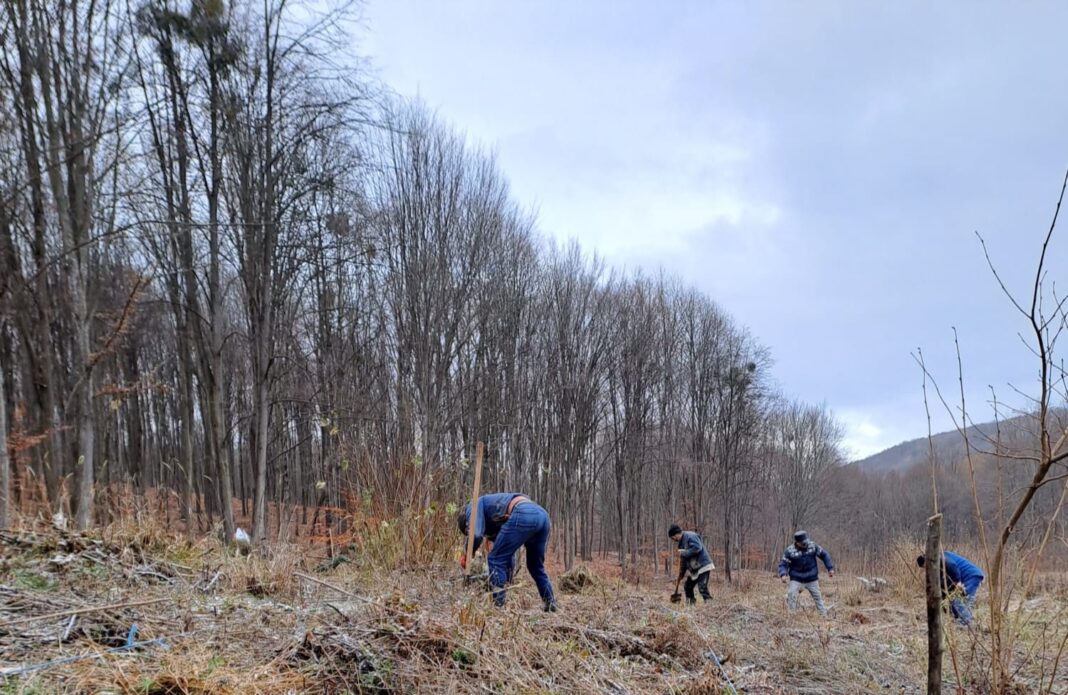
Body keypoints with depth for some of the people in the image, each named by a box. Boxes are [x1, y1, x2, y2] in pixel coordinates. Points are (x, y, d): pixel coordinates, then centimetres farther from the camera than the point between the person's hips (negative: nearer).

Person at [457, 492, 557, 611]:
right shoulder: (493, 518, 39)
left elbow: (476, 535, -1)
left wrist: (467, 556, 16)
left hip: (523, 515, -9)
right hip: (542, 514, 9)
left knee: (496, 560, 5)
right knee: (536, 565, 26)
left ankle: (498, 606, 4)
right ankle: (551, 604, 33)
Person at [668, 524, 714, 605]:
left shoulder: (690, 536, -13)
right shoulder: (682, 542, 16)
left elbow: (697, 548, -27)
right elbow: (683, 560, 22)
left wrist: (684, 553, -19)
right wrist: (682, 573, 22)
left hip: (703, 566, -10)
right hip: (693, 569, 10)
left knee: (702, 588, -16)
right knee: (688, 587, 13)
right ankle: (691, 604, 21)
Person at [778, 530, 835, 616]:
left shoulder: (812, 546, -8)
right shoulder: (790, 551, -14)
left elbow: (824, 555, 6)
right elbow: (783, 564, -10)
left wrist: (830, 568, 2)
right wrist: (783, 575, -28)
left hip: (812, 579, 2)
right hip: (796, 580, -2)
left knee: (817, 597, 12)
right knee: (791, 596, -18)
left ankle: (824, 615, 27)